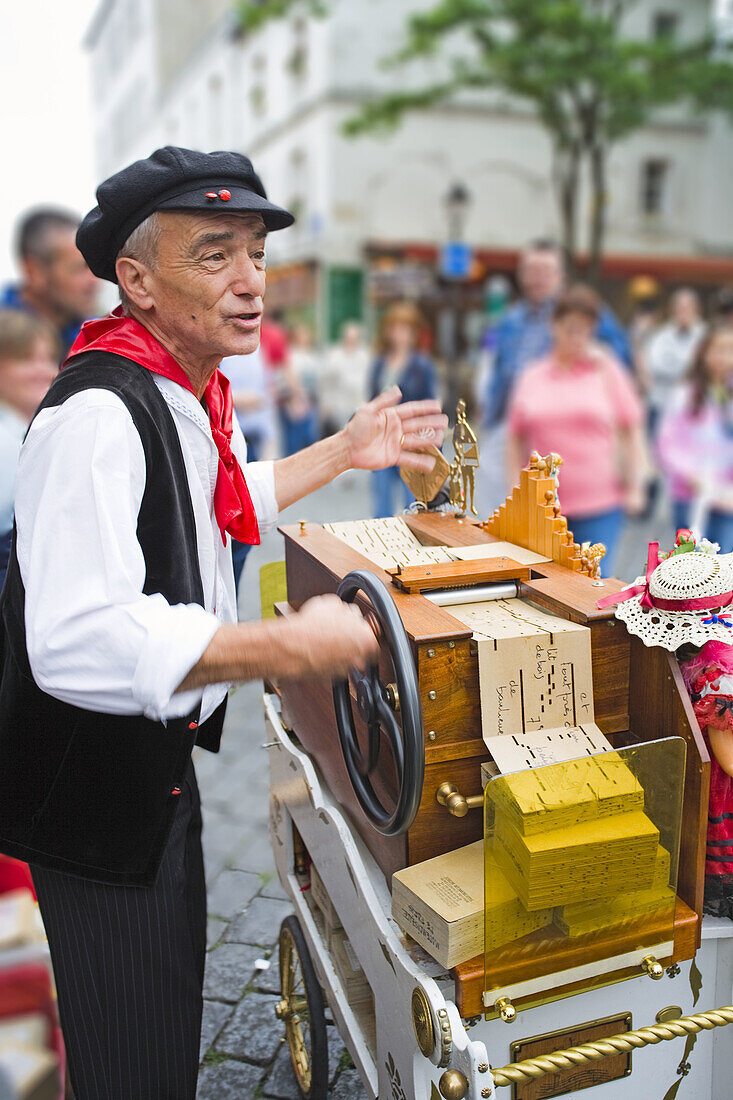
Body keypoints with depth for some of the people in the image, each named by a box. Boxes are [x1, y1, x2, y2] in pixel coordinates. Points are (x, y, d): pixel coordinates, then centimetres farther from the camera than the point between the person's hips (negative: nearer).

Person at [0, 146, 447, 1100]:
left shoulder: (193, 395, 4)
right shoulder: (96, 417, -29)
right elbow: (80, 642, -39)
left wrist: (344, 451, 17)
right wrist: (292, 646, -34)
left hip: (156, 759, 10)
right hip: (95, 787, -9)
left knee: (174, 990, 30)